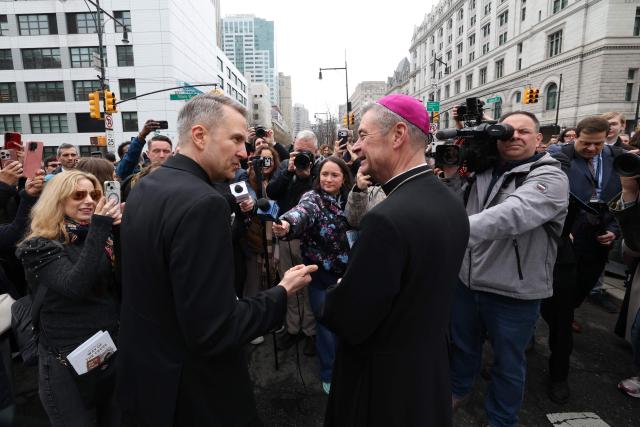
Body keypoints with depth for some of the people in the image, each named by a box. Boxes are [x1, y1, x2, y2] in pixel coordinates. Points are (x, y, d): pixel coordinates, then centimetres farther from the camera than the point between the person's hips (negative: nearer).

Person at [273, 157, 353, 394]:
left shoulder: (348, 199, 1)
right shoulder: (312, 197, -13)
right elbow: (302, 211, -38)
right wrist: (287, 224, -57)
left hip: (346, 272, 4)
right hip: (321, 274, -4)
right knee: (327, 324, 7)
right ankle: (329, 374, 30)